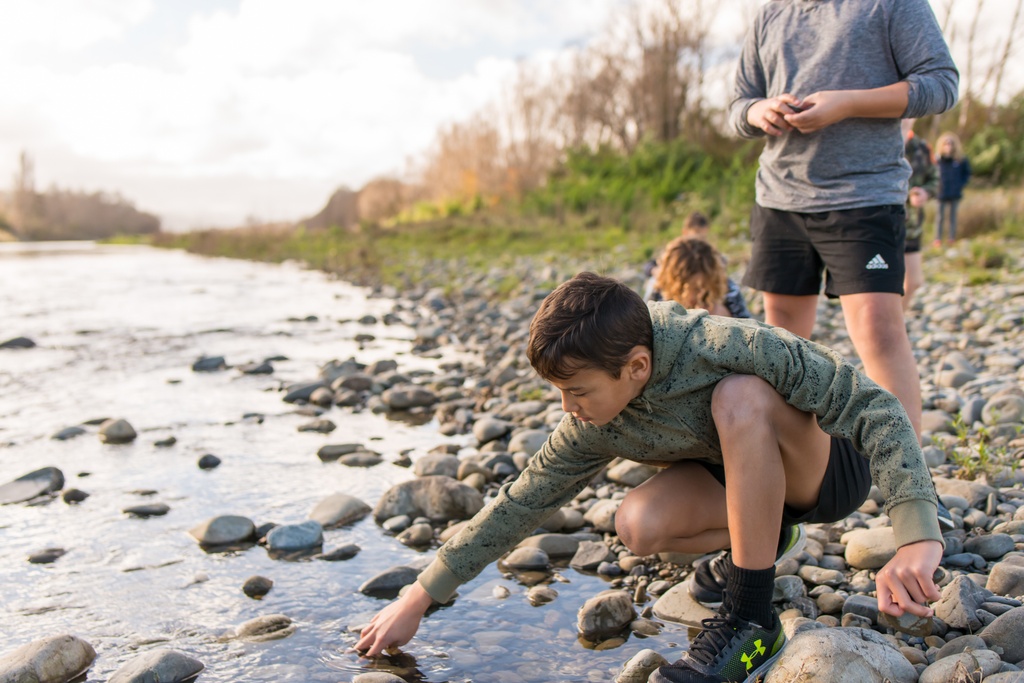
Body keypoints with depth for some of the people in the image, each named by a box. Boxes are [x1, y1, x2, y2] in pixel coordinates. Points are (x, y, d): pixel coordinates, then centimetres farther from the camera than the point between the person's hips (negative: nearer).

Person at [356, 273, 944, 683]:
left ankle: (751, 620, -24)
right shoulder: (596, 425, -16)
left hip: (834, 468, -4)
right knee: (638, 525, -25)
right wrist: (418, 599, -8)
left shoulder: (730, 346, -33)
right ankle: (759, 534, 5)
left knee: (739, 398, -36)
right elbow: (518, 505, -9)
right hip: (743, 478, 5)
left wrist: (917, 539, -42)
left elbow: (875, 407, -31)